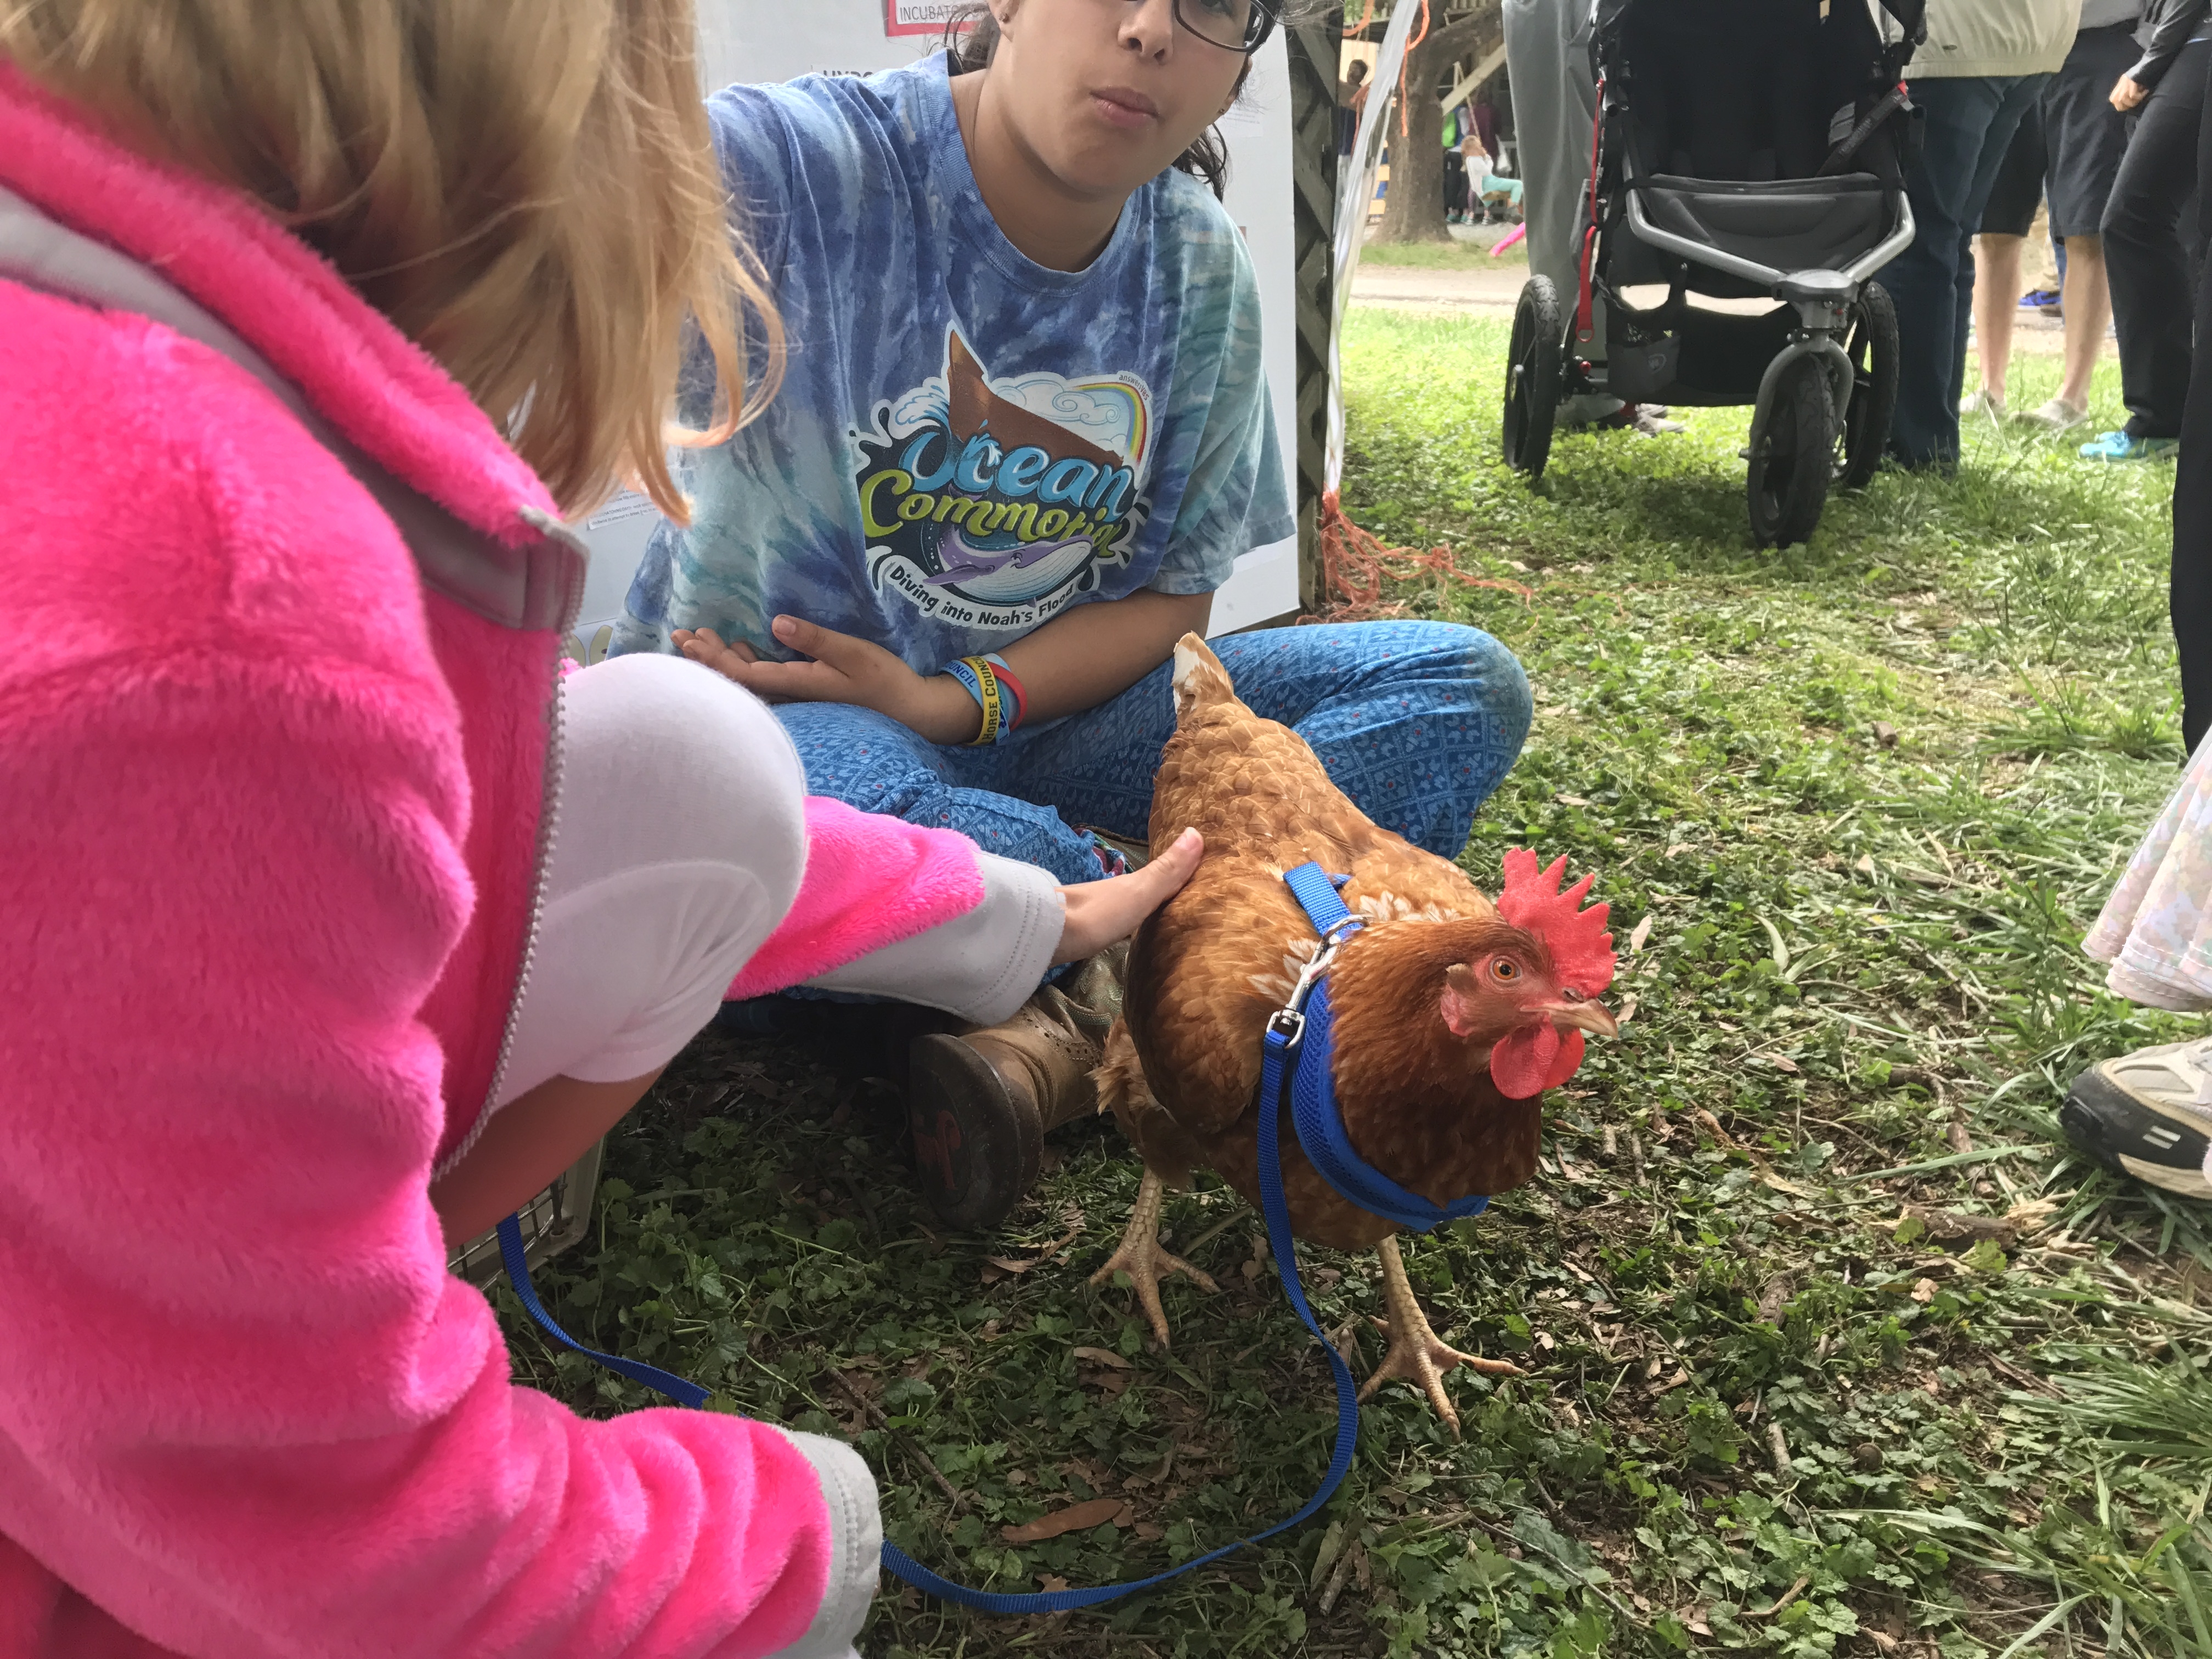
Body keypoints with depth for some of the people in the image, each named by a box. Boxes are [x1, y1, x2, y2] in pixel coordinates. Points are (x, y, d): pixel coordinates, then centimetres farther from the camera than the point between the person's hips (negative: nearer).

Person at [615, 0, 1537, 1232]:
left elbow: (1173, 594, 1)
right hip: (764, 707, -5)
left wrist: (955, 701, -16)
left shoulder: (1202, 274, -2)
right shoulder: (800, 167, -18)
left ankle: (1066, 1019, -23)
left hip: (1030, 710, 5)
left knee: (1466, 688, -8)